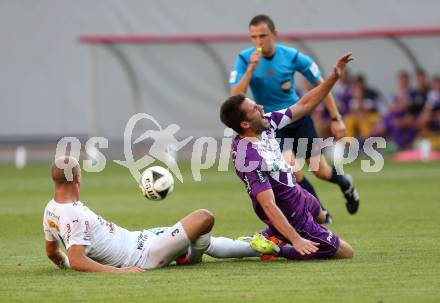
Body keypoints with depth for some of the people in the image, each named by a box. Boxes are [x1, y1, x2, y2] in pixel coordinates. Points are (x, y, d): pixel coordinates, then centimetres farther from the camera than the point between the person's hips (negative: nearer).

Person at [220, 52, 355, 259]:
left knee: (319, 213, 41)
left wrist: (334, 76, -9)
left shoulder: (265, 123, -12)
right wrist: (296, 240, -42)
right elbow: (269, 206, -37)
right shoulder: (249, 158, -36)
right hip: (292, 217, -10)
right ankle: (275, 250, 0)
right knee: (346, 253, 1)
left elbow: (304, 105, -2)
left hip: (297, 194, 10)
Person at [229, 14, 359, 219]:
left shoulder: (292, 57, -14)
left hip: (298, 117, 1)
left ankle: (346, 185, 38)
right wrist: (251, 68, -32)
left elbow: (320, 85, -2)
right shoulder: (244, 59, -14)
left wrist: (336, 118, -3)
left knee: (321, 171, 1)